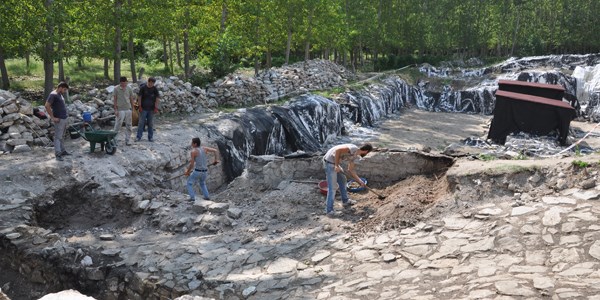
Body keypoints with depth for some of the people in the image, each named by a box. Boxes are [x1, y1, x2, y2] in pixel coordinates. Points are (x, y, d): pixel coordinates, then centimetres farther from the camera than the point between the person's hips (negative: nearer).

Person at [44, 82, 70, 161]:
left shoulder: (60, 95, 13)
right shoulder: (53, 95, -15)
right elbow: (47, 106, -22)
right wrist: (53, 118, -20)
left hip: (64, 119, 9)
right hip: (59, 120, -9)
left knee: (62, 136, 17)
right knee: (58, 137, -7)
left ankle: (62, 151, 26)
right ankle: (57, 154, -6)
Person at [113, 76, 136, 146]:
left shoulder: (129, 89, 4)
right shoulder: (116, 89, -4)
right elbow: (114, 100, -2)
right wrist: (115, 110, -7)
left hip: (128, 109, 4)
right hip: (120, 110, -4)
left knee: (128, 126, 6)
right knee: (117, 126, -5)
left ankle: (127, 141, 14)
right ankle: (114, 139, 7)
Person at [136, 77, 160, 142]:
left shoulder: (155, 89, 0)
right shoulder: (143, 88, -5)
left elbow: (157, 99, 2)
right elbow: (139, 97, -2)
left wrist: (156, 108, -4)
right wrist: (140, 107, -6)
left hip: (151, 109, 2)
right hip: (143, 109, -2)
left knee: (151, 123, 6)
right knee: (141, 122, 1)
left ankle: (150, 137, 15)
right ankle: (138, 137, 7)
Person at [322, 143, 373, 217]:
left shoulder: (354, 155, 13)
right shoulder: (353, 149, -17)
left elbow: (351, 170, 20)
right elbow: (338, 150, -28)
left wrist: (360, 181, 19)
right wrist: (337, 165, -25)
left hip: (334, 162, 11)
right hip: (329, 163, -11)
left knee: (342, 180, 24)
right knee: (332, 188, -8)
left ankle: (345, 201, 40)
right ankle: (329, 210, -1)